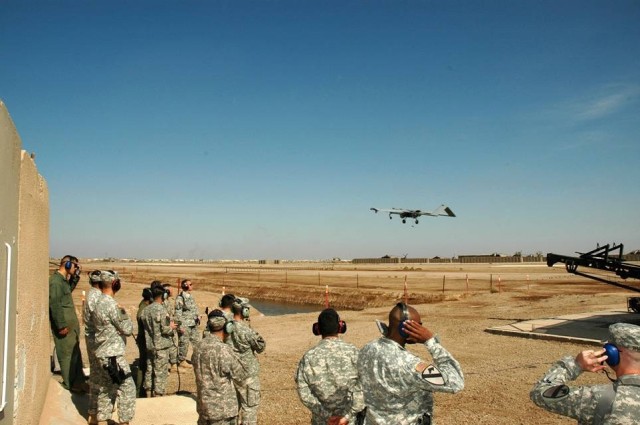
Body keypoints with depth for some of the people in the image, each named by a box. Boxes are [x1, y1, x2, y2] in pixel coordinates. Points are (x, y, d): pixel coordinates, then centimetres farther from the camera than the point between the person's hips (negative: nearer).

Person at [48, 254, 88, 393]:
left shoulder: (63, 279, 11)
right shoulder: (55, 281, -18)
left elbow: (70, 288, 33)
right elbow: (54, 305, -22)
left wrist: (76, 275, 16)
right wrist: (61, 325, -21)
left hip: (71, 323, 10)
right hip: (64, 325, -10)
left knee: (75, 353, 15)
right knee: (67, 354, 0)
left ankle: (79, 381, 23)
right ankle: (70, 384, 10)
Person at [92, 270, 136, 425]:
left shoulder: (100, 303, 9)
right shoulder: (111, 304, -20)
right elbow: (127, 329, -14)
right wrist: (124, 312, -2)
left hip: (104, 353, 10)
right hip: (113, 355, -10)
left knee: (106, 389, 16)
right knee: (127, 387, -2)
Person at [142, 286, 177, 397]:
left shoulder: (146, 310, 4)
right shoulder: (161, 310, -18)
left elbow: (145, 326, 11)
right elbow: (165, 329, -21)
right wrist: (171, 327, 1)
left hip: (149, 345, 7)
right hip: (161, 346, -7)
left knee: (149, 370, 16)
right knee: (161, 372, 2)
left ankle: (149, 394, 25)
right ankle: (158, 395, 7)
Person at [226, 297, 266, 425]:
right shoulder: (245, 330, -25)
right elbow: (261, 346, -14)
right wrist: (256, 335, 4)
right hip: (247, 373, -7)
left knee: (235, 401, 22)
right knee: (250, 404, 6)